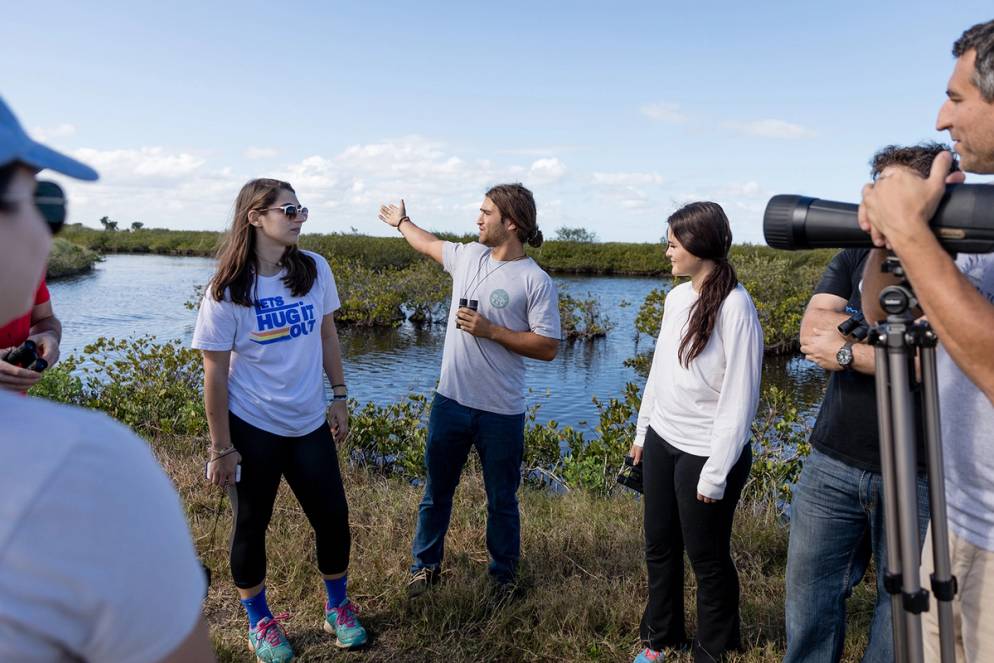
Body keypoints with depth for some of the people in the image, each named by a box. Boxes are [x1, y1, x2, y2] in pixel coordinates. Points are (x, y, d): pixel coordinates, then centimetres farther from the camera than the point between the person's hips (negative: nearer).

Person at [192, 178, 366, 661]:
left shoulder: (315, 269, -4)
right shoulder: (228, 290, -14)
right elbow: (215, 373, -10)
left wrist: (339, 398, 7)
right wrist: (222, 448, -8)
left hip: (309, 423, 4)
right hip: (252, 429, -3)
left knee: (333, 519, 10)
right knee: (251, 526, 13)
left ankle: (337, 608, 35)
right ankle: (259, 622, 36)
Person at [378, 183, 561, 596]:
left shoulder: (536, 281, -12)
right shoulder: (468, 256, 4)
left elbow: (548, 348, -14)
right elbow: (429, 245, 25)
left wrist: (491, 331, -20)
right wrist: (400, 222, 39)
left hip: (501, 412, -5)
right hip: (450, 401, 5)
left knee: (501, 500, 13)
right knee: (436, 491, 18)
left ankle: (503, 575, 34)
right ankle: (425, 566, 37)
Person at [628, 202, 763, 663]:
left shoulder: (734, 307, -17)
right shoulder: (676, 297, 5)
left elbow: (740, 397, -16)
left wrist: (716, 472, -16)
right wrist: (643, 431, 16)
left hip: (704, 452, -7)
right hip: (662, 442, 7)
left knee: (707, 558, 10)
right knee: (659, 547, 18)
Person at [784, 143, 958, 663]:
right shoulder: (853, 258, 8)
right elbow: (812, 330, -5)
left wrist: (847, 352, -13)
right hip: (832, 464, 3)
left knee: (904, 608, 11)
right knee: (809, 598, 9)